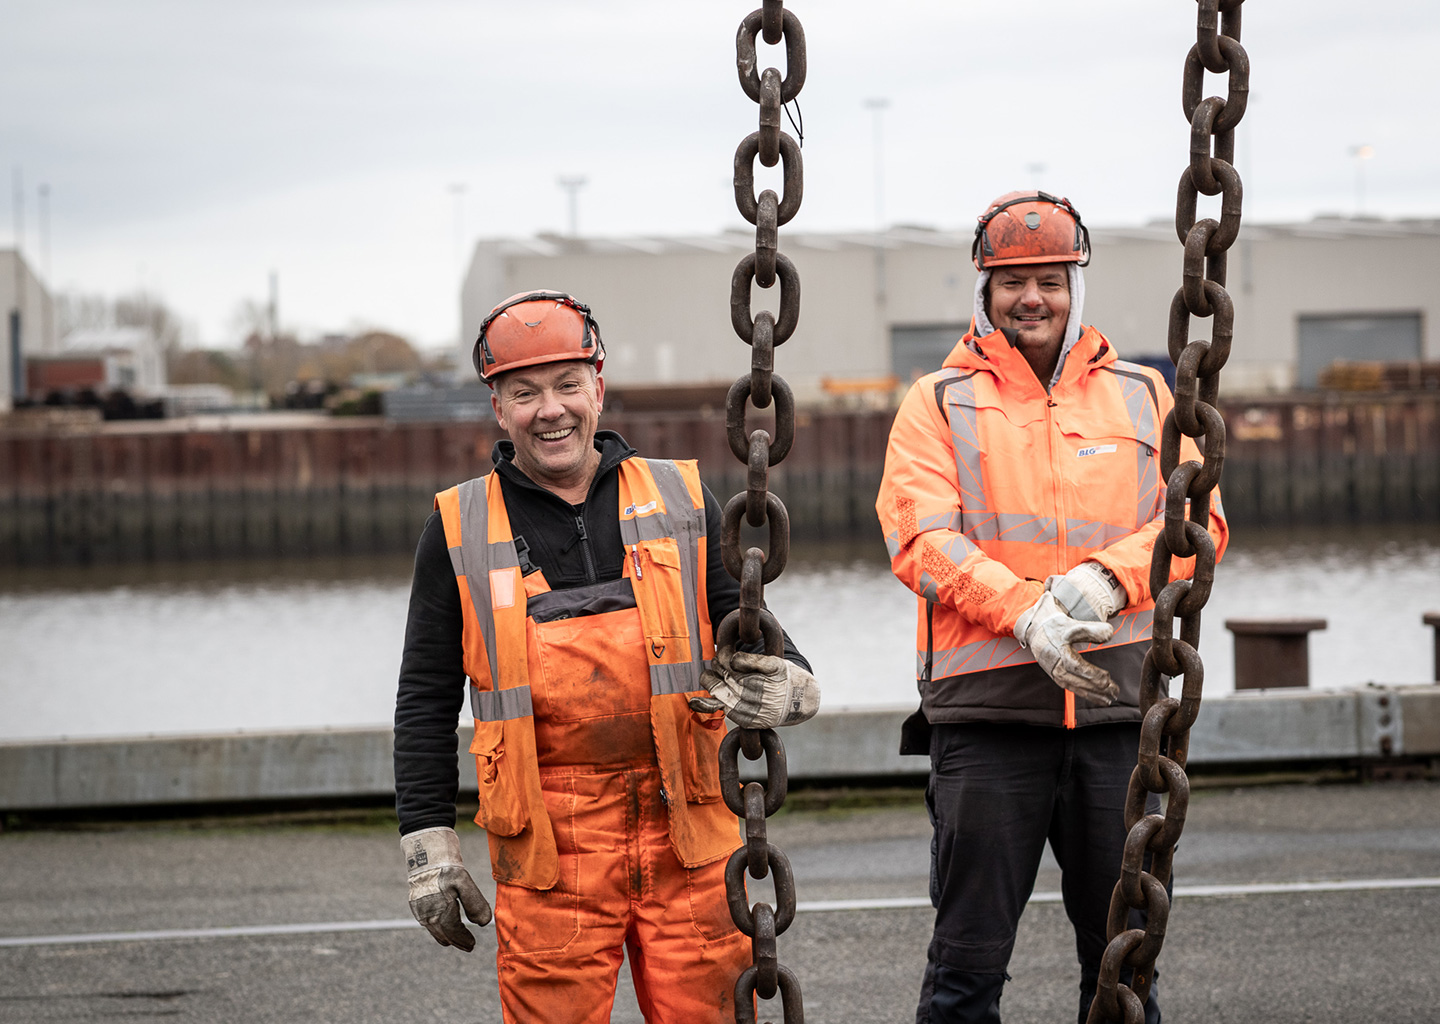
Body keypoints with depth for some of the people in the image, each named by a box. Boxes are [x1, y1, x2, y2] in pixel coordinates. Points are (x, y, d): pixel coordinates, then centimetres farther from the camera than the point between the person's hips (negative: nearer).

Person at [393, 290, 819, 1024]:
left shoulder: (680, 501, 10)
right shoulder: (461, 530, 7)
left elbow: (749, 631, 13)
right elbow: (426, 701, 10)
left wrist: (786, 685, -11)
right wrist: (429, 845, 3)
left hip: (684, 829, 1)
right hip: (545, 843, -1)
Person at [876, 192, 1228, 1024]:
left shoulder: (1142, 395, 15)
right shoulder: (940, 403, 8)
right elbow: (922, 539, -5)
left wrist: (1108, 577, -14)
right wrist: (1025, 612, -20)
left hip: (1117, 702, 2)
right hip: (987, 709, -2)